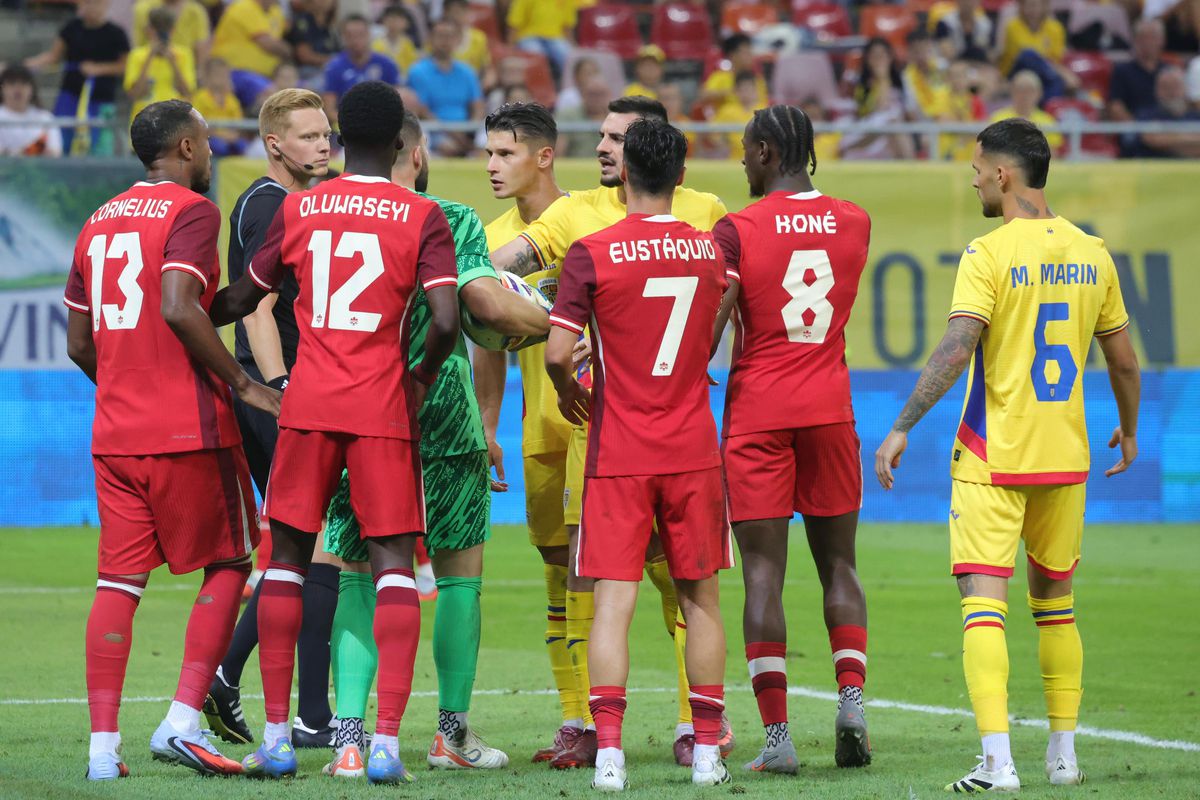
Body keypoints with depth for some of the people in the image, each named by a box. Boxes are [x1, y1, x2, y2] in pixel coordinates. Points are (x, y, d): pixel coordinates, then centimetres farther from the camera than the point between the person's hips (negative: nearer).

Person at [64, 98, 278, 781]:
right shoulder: (191, 211, -7)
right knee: (228, 564, 6)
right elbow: (179, 310, -21)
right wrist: (242, 383, -13)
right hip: (188, 430, -6)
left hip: (115, 434, 6)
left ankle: (103, 745, -1)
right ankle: (183, 722, -5)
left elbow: (79, 344, 17)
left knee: (120, 580, 5)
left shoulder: (98, 222, 16)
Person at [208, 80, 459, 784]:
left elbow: (238, 302, 14)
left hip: (308, 406, 2)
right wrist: (424, 378, 7)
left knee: (287, 556, 11)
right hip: (383, 408, -2)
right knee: (394, 561, 0)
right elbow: (446, 322, -13)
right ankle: (387, 740, -11)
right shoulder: (422, 218, -2)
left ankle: (277, 737, 7)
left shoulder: (298, 210, 5)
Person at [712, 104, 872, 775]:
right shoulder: (854, 223, 4)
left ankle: (777, 735, -7)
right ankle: (852, 695, -4)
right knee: (839, 564, 14)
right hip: (830, 410, 3)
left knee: (764, 575, -3)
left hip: (758, 411, -3)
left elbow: (708, 333, -14)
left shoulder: (738, 231, -8)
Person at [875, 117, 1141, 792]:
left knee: (984, 602, -8)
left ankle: (998, 761, -19)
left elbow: (957, 350, -20)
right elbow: (1123, 361, 13)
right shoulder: (1092, 254, 6)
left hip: (993, 457, -5)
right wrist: (1129, 431, 29)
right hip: (1066, 457, 5)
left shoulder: (988, 255, -11)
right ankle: (1064, 754, 21)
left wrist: (902, 428, -17)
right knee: (1056, 602, 18)